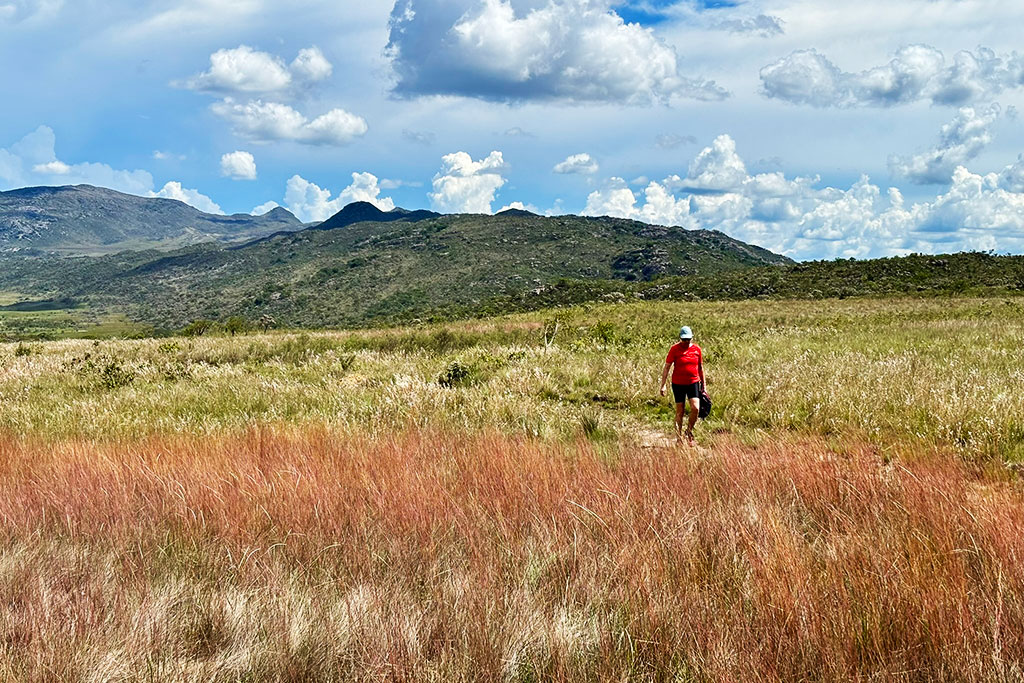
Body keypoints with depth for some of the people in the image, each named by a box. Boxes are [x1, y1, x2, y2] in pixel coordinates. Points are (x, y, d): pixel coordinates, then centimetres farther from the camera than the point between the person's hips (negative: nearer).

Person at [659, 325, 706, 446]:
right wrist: (663, 385, -11)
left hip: (693, 383, 2)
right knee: (680, 411, 4)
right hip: (678, 384, -2)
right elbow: (667, 367, -5)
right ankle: (678, 437, 17)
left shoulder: (697, 349, 4)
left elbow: (701, 367, 13)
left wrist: (703, 385, 15)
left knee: (695, 408, -14)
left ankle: (689, 430, 10)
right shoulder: (674, 349, -5)